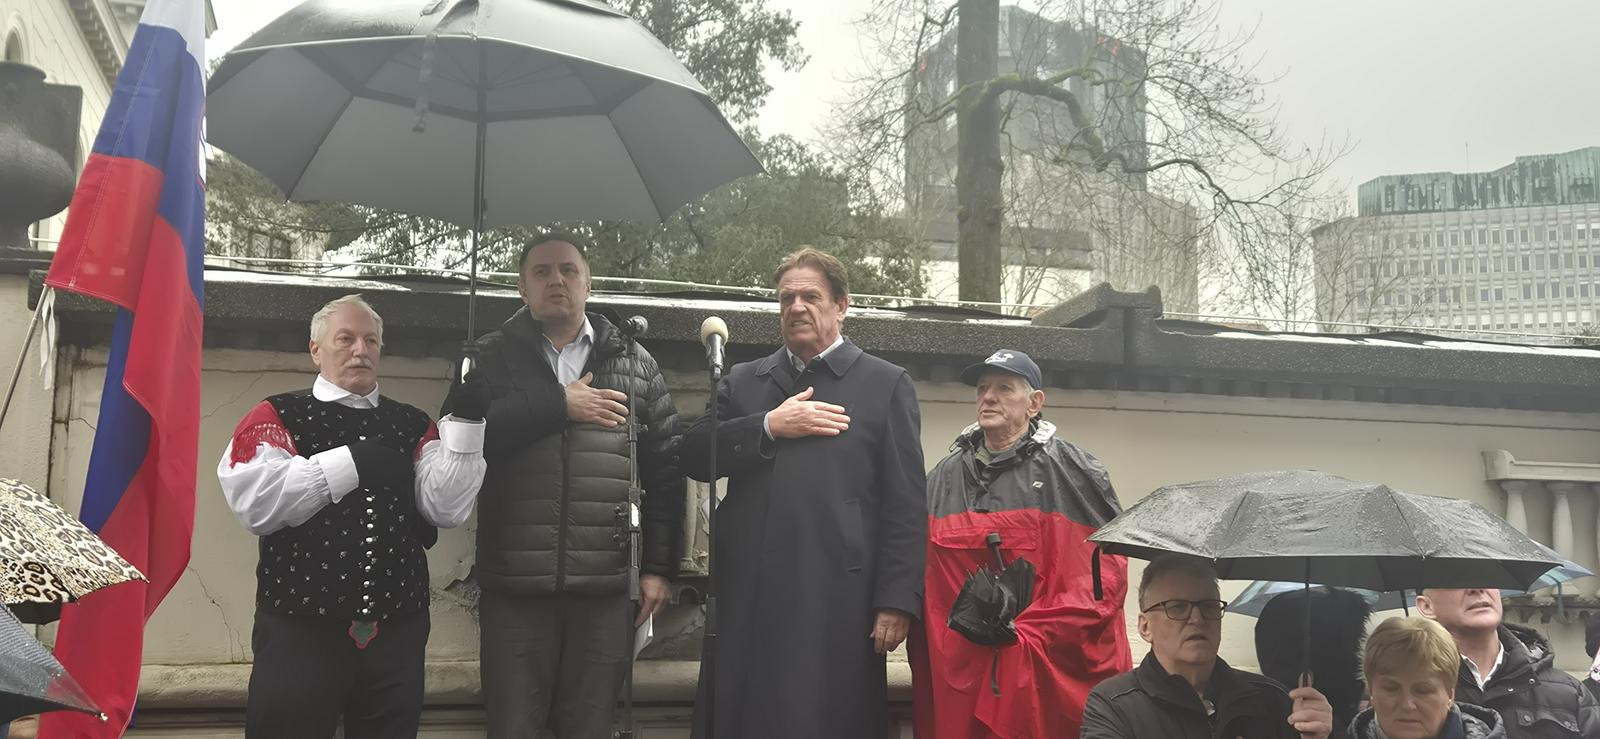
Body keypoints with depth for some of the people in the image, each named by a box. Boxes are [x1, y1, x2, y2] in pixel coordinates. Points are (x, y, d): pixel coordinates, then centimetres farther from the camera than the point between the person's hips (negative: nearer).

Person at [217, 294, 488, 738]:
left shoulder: (412, 425, 11)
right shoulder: (278, 417, 2)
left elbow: (448, 510, -2)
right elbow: (255, 502, -14)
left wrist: (466, 422, -11)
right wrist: (352, 461, -17)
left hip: (396, 633, 3)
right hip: (300, 630, -3)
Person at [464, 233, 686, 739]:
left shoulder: (634, 362, 10)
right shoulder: (492, 358, 7)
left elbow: (666, 467, 8)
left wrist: (659, 565, 3)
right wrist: (557, 406, -13)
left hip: (607, 585, 1)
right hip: (515, 585, 0)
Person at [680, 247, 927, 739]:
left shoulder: (886, 385, 8)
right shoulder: (742, 381, 19)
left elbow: (906, 506, 1)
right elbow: (695, 457, 6)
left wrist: (897, 601, -7)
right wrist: (769, 426, -7)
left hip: (837, 602, -3)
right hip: (747, 598, 3)